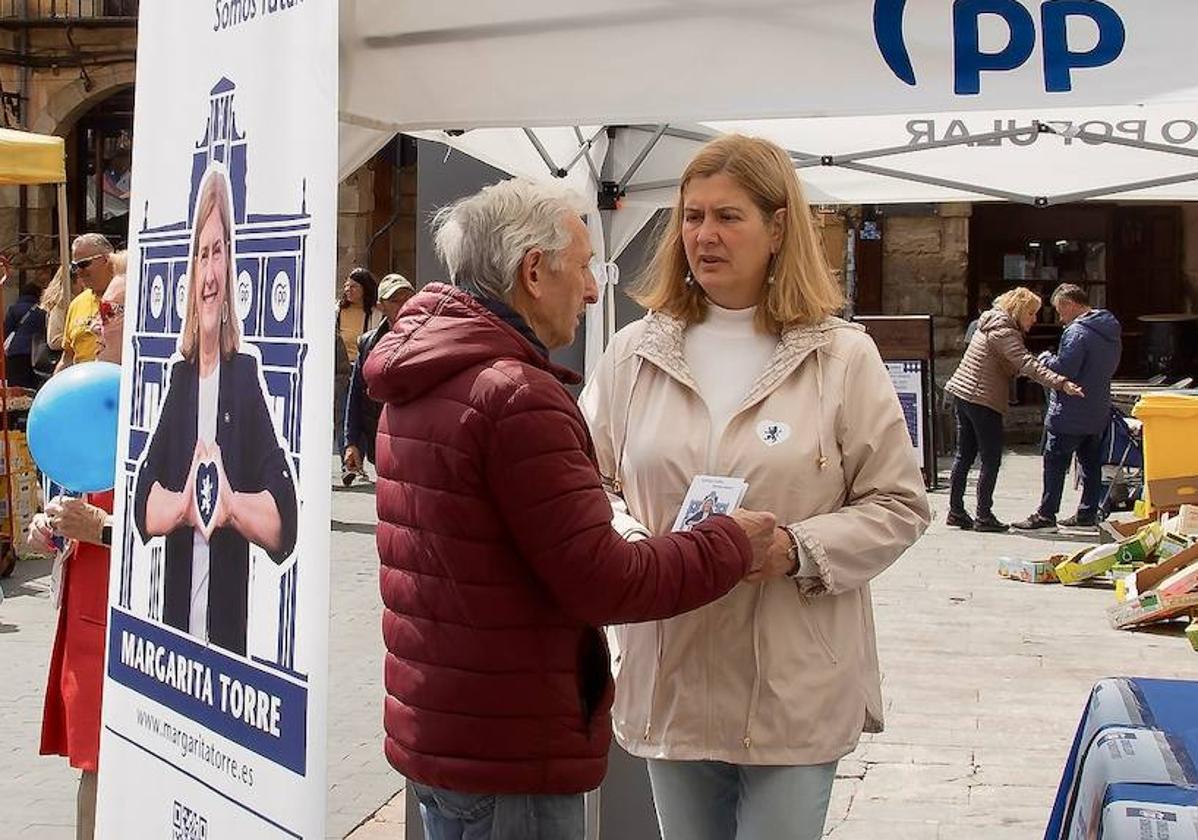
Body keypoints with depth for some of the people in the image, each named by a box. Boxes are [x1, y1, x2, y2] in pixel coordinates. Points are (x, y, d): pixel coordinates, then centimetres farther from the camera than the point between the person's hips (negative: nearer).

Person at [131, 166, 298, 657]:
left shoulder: (247, 375, -6)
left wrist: (231, 504, -25)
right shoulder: (177, 376, 8)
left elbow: (282, 520, -10)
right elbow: (143, 505, 5)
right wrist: (183, 503, -13)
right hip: (175, 612, 4)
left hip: (232, 620, -4)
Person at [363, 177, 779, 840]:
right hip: (506, 756, -9)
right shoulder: (517, 395, -20)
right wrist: (735, 543, -8)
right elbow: (601, 583, -21)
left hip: (431, 729, 10)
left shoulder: (420, 387, 11)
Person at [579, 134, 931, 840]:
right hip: (670, 680, 3)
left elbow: (900, 504, -1)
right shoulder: (637, 351, 4)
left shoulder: (844, 357, -3)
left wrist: (796, 549, -17)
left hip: (796, 692, -3)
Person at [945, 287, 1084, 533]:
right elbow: (1028, 365, -27)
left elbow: (1017, 366, 18)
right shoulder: (1004, 332, -16)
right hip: (983, 401, -10)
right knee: (991, 460, -2)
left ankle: (956, 511, 18)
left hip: (963, 393, 10)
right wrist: (1062, 383, -35)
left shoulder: (993, 324, 15)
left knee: (965, 456, 13)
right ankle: (984, 516, 1)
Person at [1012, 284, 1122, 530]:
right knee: (1091, 464, 13)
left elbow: (1064, 370, -25)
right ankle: (1088, 513, 19)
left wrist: (1047, 360, -5)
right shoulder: (1112, 330, 9)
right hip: (1098, 413, 9)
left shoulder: (1076, 332, -20)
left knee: (1055, 464, 0)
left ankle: (1046, 515, 3)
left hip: (1070, 415, -9)